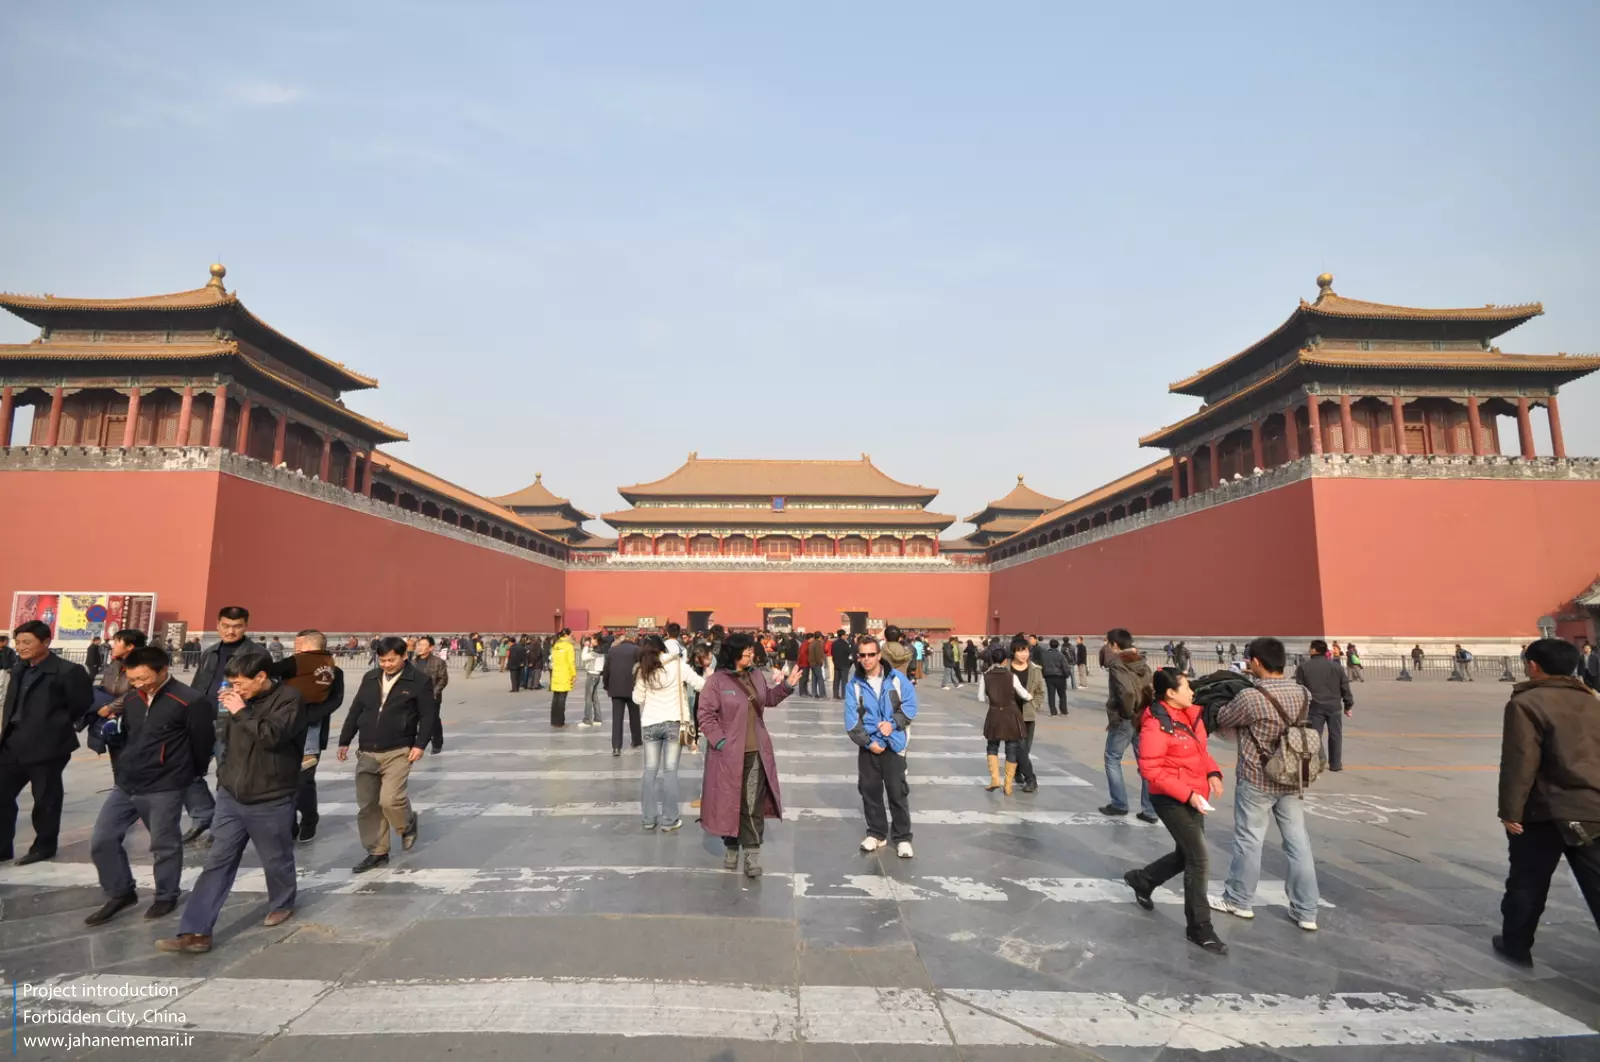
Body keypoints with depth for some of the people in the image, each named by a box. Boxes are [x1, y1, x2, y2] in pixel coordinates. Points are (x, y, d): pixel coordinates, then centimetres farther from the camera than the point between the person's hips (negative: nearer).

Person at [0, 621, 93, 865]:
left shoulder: (67, 671, -15)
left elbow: (82, 705, -11)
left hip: (46, 746, -7)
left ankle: (43, 847, 22)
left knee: (45, 800, 6)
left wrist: (58, 727, -2)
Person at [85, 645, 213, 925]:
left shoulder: (189, 702, -17)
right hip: (124, 786, 7)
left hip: (163, 789, -7)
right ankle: (120, 893, 28)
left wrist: (182, 774, 4)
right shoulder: (130, 699, 6)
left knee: (165, 846, 6)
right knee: (101, 841, 9)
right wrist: (121, 767, 6)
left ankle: (166, 897, 25)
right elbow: (124, 735, 21)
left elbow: (203, 744, -10)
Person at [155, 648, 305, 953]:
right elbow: (229, 739, 21)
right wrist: (225, 775, 14)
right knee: (217, 862, 5)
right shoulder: (243, 699, 5)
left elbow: (272, 735, -31)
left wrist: (241, 712, -22)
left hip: (270, 801, -6)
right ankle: (196, 932, 9)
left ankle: (282, 905, 36)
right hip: (231, 796, 6)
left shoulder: (288, 699, -15)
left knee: (276, 860, 12)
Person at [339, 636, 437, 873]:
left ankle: (407, 825, 15)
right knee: (367, 805, 6)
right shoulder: (369, 678, 8)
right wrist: (344, 741, 11)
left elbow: (429, 715, -7)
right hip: (367, 753, 6)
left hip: (398, 752, -5)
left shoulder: (419, 681, -7)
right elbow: (355, 710, 14)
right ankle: (377, 853, 20)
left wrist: (420, 744, -15)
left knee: (390, 799, -18)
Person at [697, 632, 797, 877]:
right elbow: (706, 714, -10)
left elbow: (769, 700, 20)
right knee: (729, 801, 10)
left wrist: (786, 686, 6)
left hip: (756, 753, 4)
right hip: (729, 753, -4)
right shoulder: (717, 681, -11)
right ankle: (731, 846, 30)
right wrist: (719, 740, -15)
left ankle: (752, 853, 11)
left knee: (754, 805, 4)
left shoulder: (757, 676, 6)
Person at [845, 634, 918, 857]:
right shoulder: (854, 684, -4)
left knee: (898, 792, 4)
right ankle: (876, 834, 28)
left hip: (893, 744, -2)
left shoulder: (897, 678, -6)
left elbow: (910, 705, -5)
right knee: (870, 790, 11)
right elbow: (851, 719, -6)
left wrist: (893, 723, -18)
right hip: (868, 746, 2)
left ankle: (902, 837, 18)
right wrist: (868, 742, -13)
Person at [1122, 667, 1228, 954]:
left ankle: (1142, 879, 42)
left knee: (1186, 855, 19)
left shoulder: (1190, 714, 3)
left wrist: (1213, 772, -2)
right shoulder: (1156, 724, -22)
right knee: (1199, 861, -5)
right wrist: (1187, 794, -23)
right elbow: (1150, 770, -21)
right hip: (1172, 801, -9)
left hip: (1194, 798, 9)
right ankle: (1200, 928, 11)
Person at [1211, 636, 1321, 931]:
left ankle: (1239, 900, 24)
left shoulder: (1250, 697, -23)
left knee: (1249, 840, 9)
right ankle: (1306, 911, 21)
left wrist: (1226, 702, 14)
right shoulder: (1302, 693, -4)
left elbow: (1222, 719, -8)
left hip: (1256, 780, -5)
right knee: (1298, 842, 12)